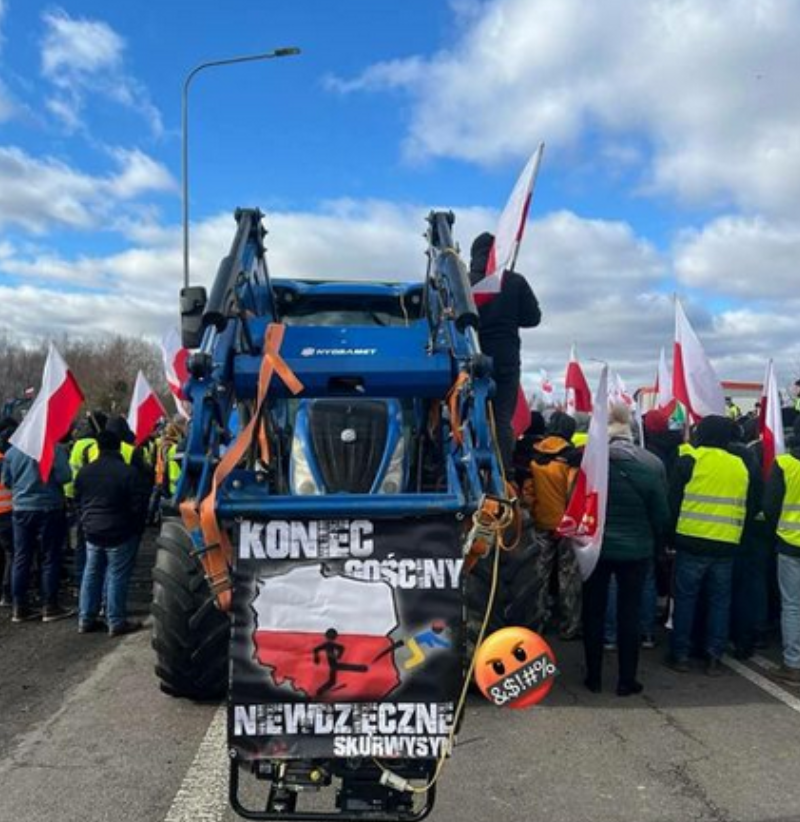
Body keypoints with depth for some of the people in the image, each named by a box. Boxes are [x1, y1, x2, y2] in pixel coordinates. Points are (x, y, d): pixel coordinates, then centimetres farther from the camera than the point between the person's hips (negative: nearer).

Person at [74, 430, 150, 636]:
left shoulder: (84, 472, 3)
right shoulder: (128, 472, -17)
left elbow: (78, 502, 11)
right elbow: (139, 504, -13)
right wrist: (137, 528, 3)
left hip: (92, 532, 6)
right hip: (120, 533, -6)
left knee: (91, 575, 14)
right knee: (117, 577, -1)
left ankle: (86, 619, 19)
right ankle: (116, 622, 3)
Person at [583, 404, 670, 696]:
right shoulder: (652, 463, -12)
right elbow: (661, 514, -5)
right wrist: (656, 545, 12)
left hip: (595, 547, 0)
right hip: (636, 549, 0)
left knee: (594, 612, 12)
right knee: (629, 614, 11)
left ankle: (594, 677, 20)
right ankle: (626, 680, 18)